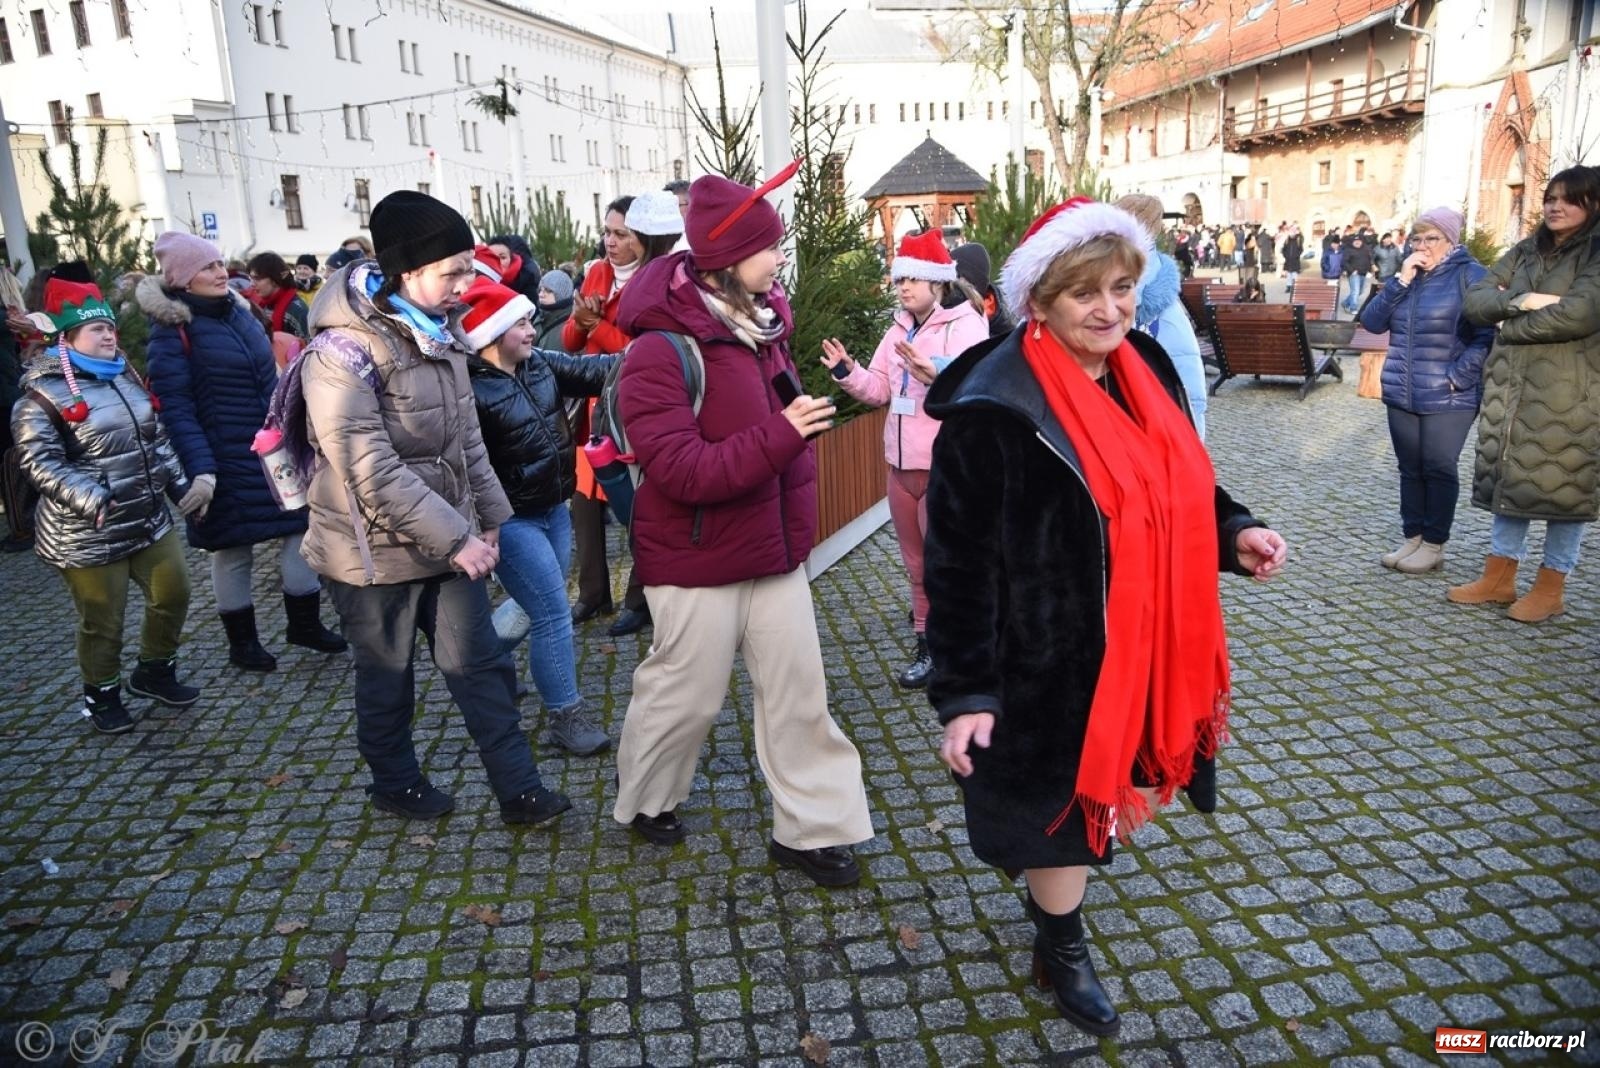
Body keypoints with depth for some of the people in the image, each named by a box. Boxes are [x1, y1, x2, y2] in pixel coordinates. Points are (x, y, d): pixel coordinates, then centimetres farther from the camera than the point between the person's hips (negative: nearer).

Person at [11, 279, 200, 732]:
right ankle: (102, 695, 27)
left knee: (173, 594, 14)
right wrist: (91, 500, -30)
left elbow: (156, 437, 17)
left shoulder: (124, 376, 10)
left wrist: (179, 483, 11)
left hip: (150, 520, 7)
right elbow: (39, 461, -20)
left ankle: (154, 671, 36)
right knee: (103, 621, 4)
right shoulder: (43, 394, -13)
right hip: (87, 535, -7)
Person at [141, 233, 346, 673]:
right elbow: (175, 408, -17)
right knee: (233, 549, 7)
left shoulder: (238, 311, 9)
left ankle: (304, 623, 22)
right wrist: (200, 470, -26)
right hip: (226, 461, -6)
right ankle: (242, 641, 23)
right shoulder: (171, 331, -11)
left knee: (300, 530, 6)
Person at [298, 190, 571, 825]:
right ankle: (396, 785, 35)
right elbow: (373, 473, -26)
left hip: (450, 542, 7)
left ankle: (520, 790, 17)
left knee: (481, 665, 8)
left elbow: (467, 439, 13)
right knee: (388, 681, 12)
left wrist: (488, 517, 9)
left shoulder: (436, 336, 6)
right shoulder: (342, 353, -20)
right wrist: (456, 538, -24)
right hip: (377, 553, -7)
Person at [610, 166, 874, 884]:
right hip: (698, 560, -7)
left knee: (798, 689, 9)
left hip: (775, 548, 7)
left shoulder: (763, 326, 5)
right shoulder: (660, 352, -19)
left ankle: (811, 827, 23)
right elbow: (683, 474, -25)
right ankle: (644, 800, 37)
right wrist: (780, 435, -31)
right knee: (687, 691, 10)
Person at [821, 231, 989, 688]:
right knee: (916, 561, 17)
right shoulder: (898, 331, 11)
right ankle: (928, 636, 32)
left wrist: (934, 372, -41)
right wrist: (848, 371, -6)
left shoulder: (966, 326, -10)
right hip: (901, 465, 7)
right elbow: (880, 391, 11)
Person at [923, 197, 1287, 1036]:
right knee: (1062, 800, 11)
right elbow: (959, 561, -18)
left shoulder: (1145, 370, 2)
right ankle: (1063, 951, 39)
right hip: (1054, 660, -7)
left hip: (1145, 648, 8)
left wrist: (1234, 534, -2)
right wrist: (964, 690, -18)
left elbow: (1178, 493, 17)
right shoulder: (996, 410, -22)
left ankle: (1050, 889, 51)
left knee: (1126, 787, 23)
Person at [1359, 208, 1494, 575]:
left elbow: (1486, 335, -13)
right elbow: (1372, 321, 2)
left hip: (1448, 398, -5)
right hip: (1401, 395, 6)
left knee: (1439, 469, 1)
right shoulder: (1405, 275, 13)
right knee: (1410, 469, 10)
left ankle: (1434, 545, 10)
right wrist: (1400, 280, -7)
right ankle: (1412, 539, 19)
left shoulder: (1470, 275, -6)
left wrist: (1456, 377, -17)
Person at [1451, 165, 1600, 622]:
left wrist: (1511, 325, -7)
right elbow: (1476, 298, 4)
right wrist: (1520, 301, -15)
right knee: (1507, 477, 10)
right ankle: (1499, 577, 20)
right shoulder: (1526, 250, 13)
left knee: (1562, 483, 1)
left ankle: (1551, 588, 11)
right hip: (1509, 384, 6)